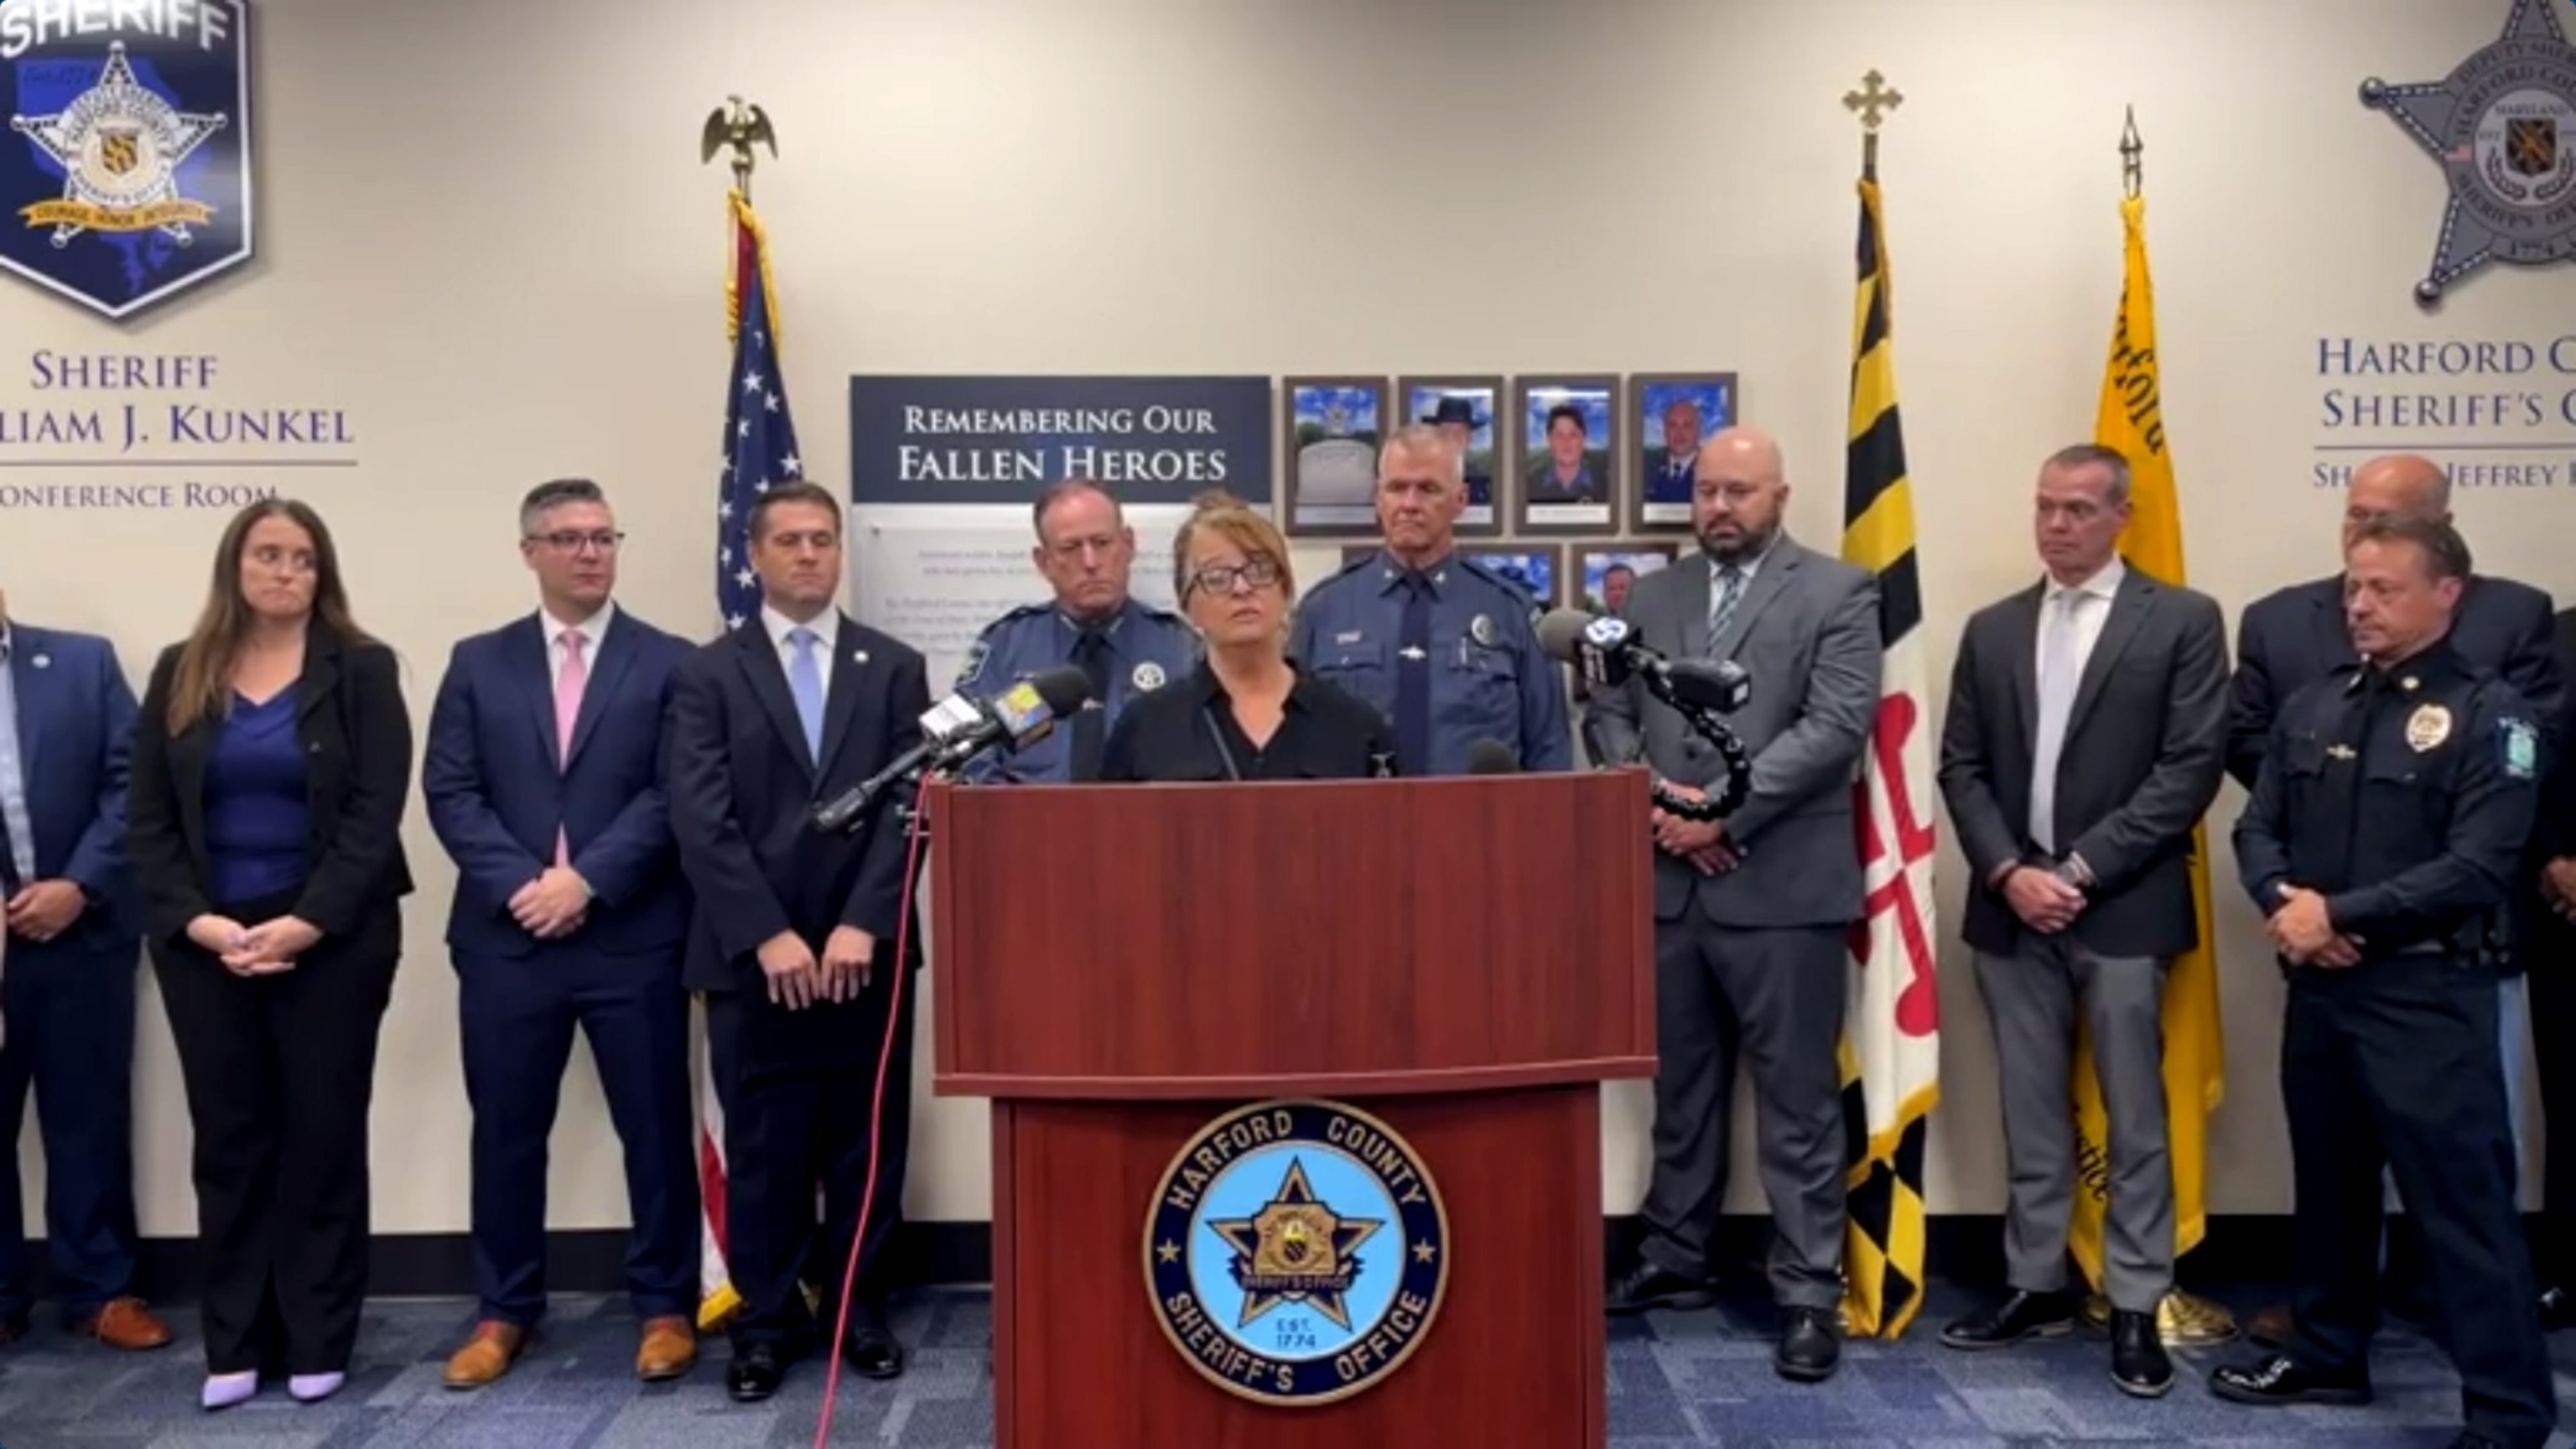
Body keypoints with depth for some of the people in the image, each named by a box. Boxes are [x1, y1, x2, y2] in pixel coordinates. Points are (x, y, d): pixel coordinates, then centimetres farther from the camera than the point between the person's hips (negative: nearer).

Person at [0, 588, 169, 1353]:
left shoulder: (84, 661, 5)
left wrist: (78, 885, -9)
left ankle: (100, 1289, 17)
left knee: (89, 1117, 7)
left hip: (80, 929, 0)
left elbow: (132, 782, 0)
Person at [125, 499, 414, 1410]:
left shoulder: (361, 670, 0)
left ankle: (317, 1341, 13)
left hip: (330, 939, -2)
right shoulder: (180, 673, 8)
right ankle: (235, 1345, 17)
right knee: (229, 1140, 8)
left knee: (323, 1135, 3)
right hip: (204, 941, 3)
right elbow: (148, 818, 5)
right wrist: (196, 921, -9)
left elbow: (376, 814, -7)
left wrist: (307, 923, -16)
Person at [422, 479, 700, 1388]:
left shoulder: (670, 663, 3)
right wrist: (519, 884, -11)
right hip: (507, 937, 2)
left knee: (655, 1129, 4)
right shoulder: (479, 663, 10)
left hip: (633, 938, -2)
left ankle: (665, 1306, 18)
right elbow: (449, 792, 2)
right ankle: (504, 1312, 25)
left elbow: (674, 796, -6)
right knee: (506, 1131, 10)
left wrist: (587, 879, -14)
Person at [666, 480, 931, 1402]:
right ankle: (767, 1321, 19)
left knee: (868, 1143, 8)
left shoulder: (895, 668, 8)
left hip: (868, 951, 1)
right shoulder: (708, 674, 5)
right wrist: (769, 935, -14)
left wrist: (863, 925, -11)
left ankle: (862, 1311, 22)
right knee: (763, 1151, 6)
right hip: (753, 957, -1)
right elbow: (702, 821, -5)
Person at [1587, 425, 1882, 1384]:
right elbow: (1610, 710, 9)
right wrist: (1655, 800, -8)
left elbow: (1837, 726, -11)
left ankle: (1809, 1292, 11)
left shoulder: (1838, 594, -1)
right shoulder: (1651, 596, 14)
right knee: (1679, 1090, 15)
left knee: (1798, 1100, 2)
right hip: (1668, 883, 5)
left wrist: (1723, 807, -16)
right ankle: (1673, 1258, 28)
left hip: (1783, 886, -4)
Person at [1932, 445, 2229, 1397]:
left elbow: (2192, 768, -8)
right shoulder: (1992, 630, 12)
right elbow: (1961, 766, 8)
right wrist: (2008, 872, -7)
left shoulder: (2183, 621, -1)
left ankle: (2135, 1307, 13)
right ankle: (2036, 1285, 22)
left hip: (2123, 910, -4)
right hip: (2012, 909, 4)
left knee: (2134, 1122, 3)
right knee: (2031, 1117, 11)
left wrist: (2081, 871, -13)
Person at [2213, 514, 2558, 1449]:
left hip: (2427, 995, -6)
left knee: (2462, 1202, -3)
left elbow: (2478, 869, -16)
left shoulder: (2488, 714, -7)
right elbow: (2258, 827, 10)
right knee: (2329, 1182, 18)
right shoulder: (2314, 706, 11)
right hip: (2317, 986, 6)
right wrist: (2284, 904, -11)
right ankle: (2327, 1355, 33)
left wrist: (2341, 913, -17)